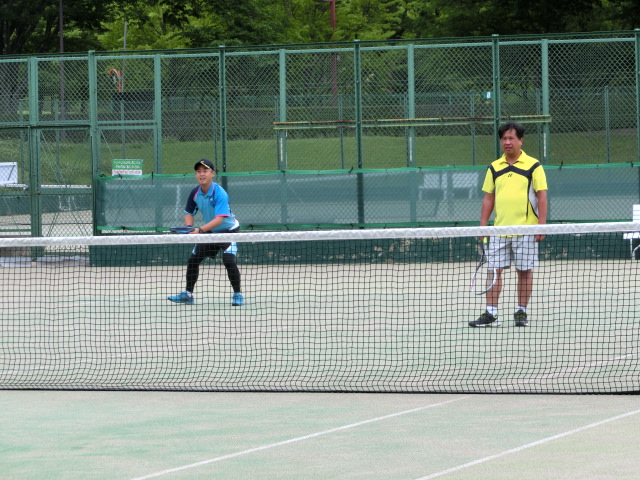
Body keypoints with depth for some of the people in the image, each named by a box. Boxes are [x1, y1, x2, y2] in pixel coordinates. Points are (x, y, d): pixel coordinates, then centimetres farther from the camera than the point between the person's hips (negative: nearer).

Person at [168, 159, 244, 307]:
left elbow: (219, 219, -36)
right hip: (209, 232, 7)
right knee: (193, 260, 4)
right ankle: (188, 294, 18)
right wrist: (189, 227, -17)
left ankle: (237, 294, -10)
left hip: (228, 229, -7)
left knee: (229, 260, -24)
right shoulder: (195, 193, -9)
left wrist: (200, 230, -46)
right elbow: (189, 213, 5)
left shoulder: (219, 193, -28)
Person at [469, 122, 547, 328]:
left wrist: (541, 224, -12)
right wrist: (483, 225, 7)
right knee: (494, 270, -1)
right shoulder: (494, 168, 10)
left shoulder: (533, 166, -2)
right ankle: (490, 314, 1)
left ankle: (521, 312, 12)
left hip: (525, 228, -3)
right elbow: (488, 198, 13)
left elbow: (541, 196, -4)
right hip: (499, 229, 3)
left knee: (525, 271, 3)